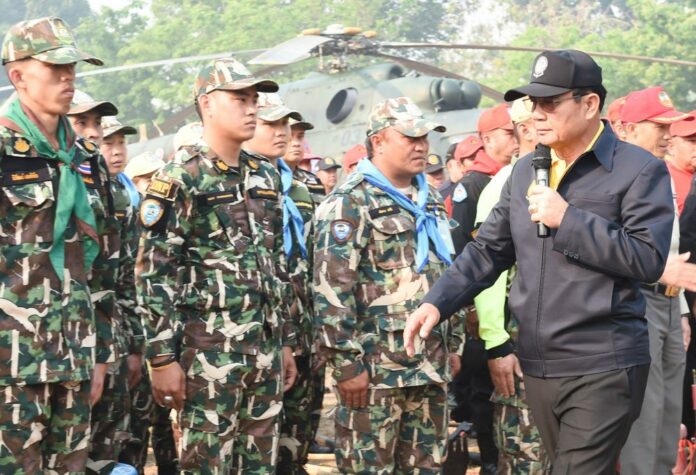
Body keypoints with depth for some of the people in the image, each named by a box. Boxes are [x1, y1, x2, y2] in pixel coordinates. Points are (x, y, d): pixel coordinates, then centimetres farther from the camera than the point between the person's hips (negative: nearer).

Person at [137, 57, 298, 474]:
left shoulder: (266, 177, 14)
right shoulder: (180, 179, -7)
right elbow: (155, 275, -11)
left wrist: (287, 340, 17)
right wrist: (163, 357, -16)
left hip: (266, 347, 7)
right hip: (207, 349, -6)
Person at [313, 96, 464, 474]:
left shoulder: (429, 201, 17)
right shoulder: (351, 203, -9)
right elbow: (332, 289, -16)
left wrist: (453, 341, 18)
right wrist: (346, 362, -19)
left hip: (431, 365, 8)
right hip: (375, 366, -8)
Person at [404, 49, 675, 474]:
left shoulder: (640, 170, -6)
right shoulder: (526, 172, 13)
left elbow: (649, 259, -16)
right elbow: (488, 251, 14)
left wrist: (567, 219, -17)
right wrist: (437, 302, 0)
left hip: (603, 370, -6)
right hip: (538, 366, 7)